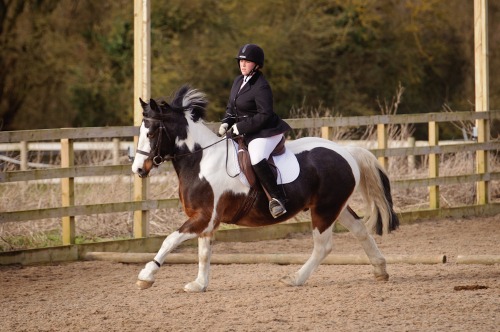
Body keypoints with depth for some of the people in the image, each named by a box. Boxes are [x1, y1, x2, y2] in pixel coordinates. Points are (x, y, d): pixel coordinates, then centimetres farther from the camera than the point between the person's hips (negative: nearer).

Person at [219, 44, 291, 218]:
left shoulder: (261, 87, -19)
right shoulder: (239, 81, 9)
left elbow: (264, 115, -23)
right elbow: (231, 107, 19)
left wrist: (239, 128, -22)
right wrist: (226, 123, 0)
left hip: (266, 132, -10)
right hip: (246, 132, 10)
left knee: (256, 160, -33)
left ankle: (277, 198, -26)